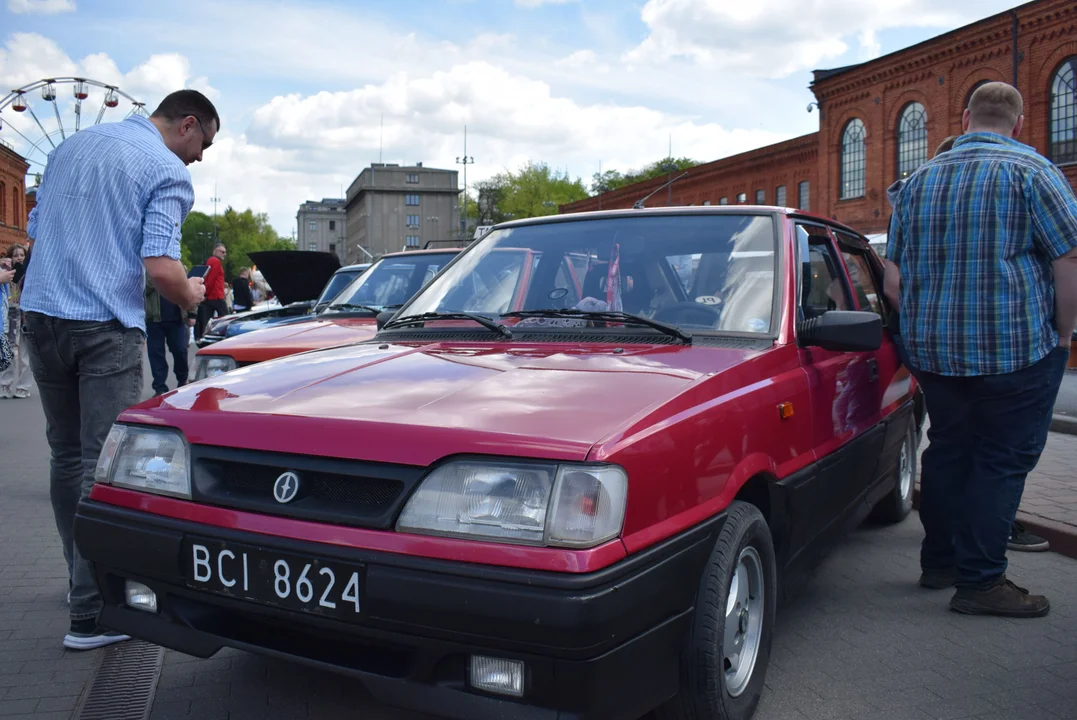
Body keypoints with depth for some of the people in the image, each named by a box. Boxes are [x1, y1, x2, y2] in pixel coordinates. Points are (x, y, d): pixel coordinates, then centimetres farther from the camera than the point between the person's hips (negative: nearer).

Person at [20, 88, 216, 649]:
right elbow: (160, 268, -16)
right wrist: (189, 295, 3)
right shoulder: (167, 172, -6)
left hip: (41, 314, 7)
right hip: (106, 327, -7)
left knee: (66, 456, 16)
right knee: (105, 463, -6)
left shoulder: (71, 146, 17)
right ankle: (90, 613, -5)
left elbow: (35, 231, 23)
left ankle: (84, 577, 29)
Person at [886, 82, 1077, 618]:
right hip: (1015, 348, -5)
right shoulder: (1029, 170, -6)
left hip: (932, 347, 6)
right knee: (1002, 461, 1)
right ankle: (980, 580, 4)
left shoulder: (920, 181, 12)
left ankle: (939, 561, 24)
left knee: (948, 450, 16)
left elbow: (893, 272, 14)